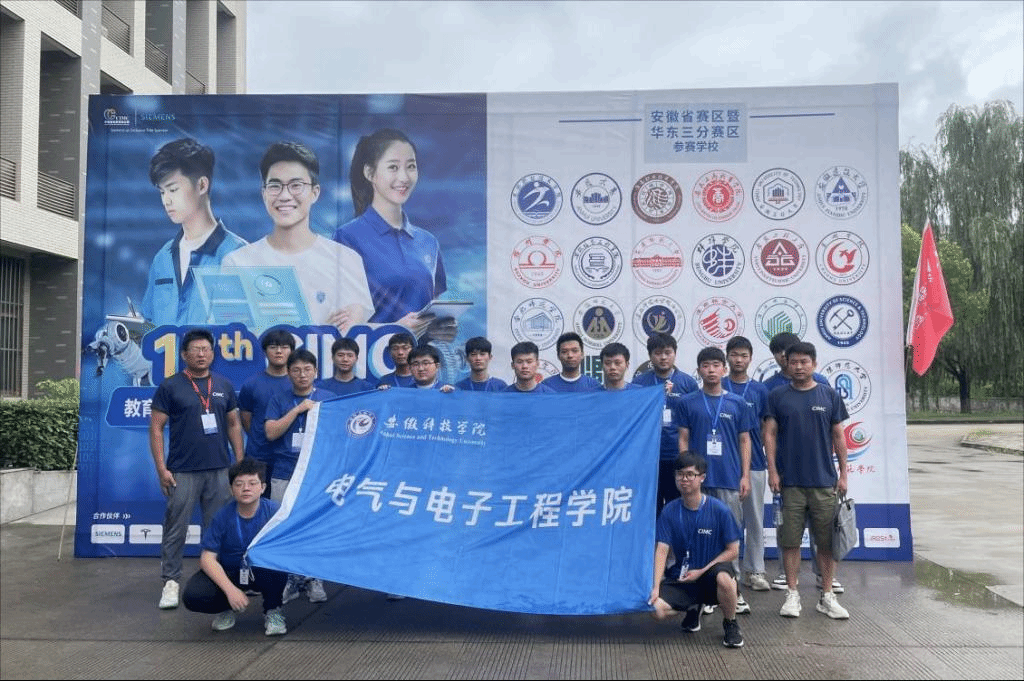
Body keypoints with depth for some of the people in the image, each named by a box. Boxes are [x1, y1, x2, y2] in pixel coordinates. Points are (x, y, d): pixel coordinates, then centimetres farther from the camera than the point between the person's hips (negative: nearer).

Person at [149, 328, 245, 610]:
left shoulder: (224, 386, 9)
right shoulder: (170, 386, -1)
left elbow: (234, 425, 14)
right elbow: (156, 429, -2)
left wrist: (240, 462, 6)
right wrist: (162, 468, -8)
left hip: (220, 470, 3)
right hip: (183, 471, -3)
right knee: (175, 529, 2)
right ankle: (171, 582, 13)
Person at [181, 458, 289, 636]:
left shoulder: (273, 511, -15)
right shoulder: (223, 517, -14)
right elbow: (208, 558, -16)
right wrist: (230, 590, -27)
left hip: (263, 573, -1)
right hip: (228, 573, 1)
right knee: (193, 596, -26)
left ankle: (272, 610, -6)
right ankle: (227, 608, 9)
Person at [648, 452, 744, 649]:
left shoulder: (719, 510, -11)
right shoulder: (669, 511, -5)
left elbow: (733, 550, -6)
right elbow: (662, 550, -8)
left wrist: (701, 571, -13)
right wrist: (656, 586, -20)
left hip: (712, 570, -2)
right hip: (681, 575, 3)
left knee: (724, 579, -38)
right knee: (658, 608, -22)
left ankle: (731, 625, -5)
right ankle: (693, 608, 14)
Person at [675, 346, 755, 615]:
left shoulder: (737, 404, 7)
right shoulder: (687, 403, 4)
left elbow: (744, 441, 8)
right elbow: (683, 440, 5)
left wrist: (745, 476, 1)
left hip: (730, 480, 1)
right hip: (698, 479, -1)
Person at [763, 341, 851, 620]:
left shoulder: (829, 396, 6)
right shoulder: (777, 396, 3)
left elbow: (838, 437, 8)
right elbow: (770, 434, 1)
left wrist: (843, 474, 4)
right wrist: (772, 470, -7)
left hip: (824, 481, 1)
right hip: (789, 481, -1)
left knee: (826, 540, 6)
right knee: (790, 540, 3)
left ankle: (827, 596, 17)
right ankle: (792, 594, 14)